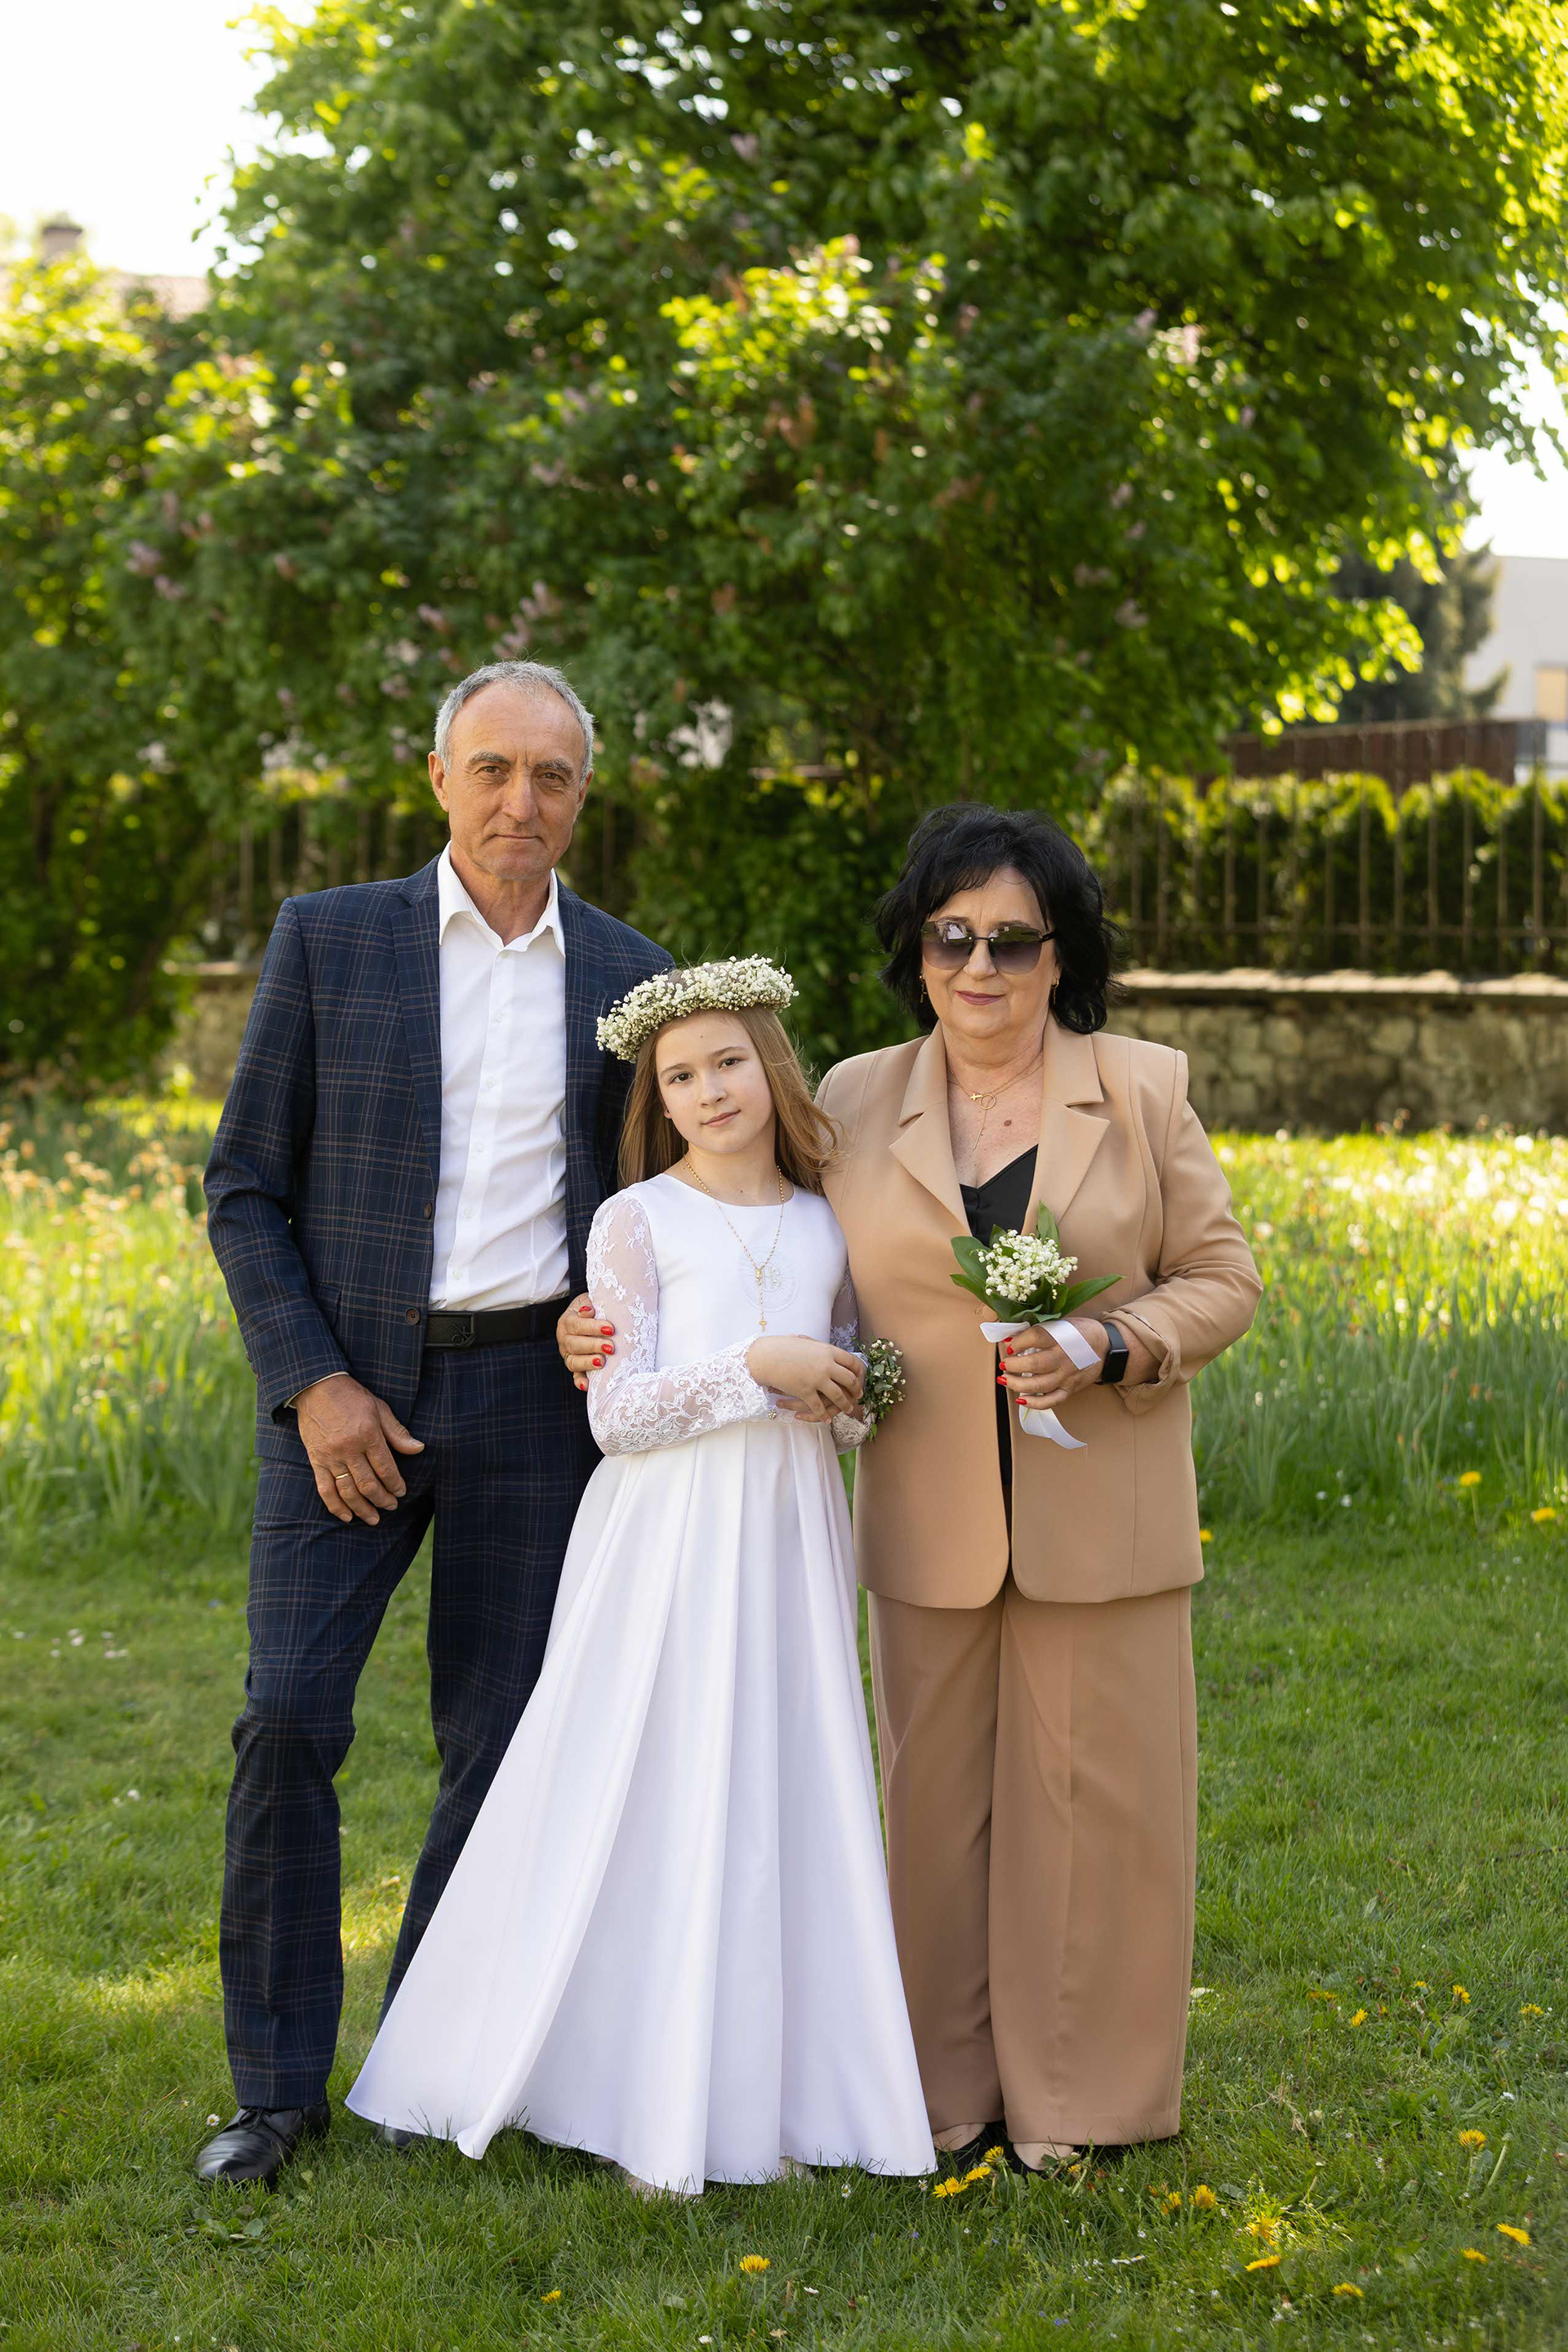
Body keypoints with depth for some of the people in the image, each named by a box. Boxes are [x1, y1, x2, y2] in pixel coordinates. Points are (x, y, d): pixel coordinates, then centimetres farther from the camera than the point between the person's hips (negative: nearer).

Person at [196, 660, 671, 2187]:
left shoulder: (628, 974, 7)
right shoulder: (326, 940, 1)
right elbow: (245, 1188, 1)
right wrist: (311, 1386, -10)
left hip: (532, 1393, 2)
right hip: (344, 1387, -2)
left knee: (500, 1744, 4)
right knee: (287, 1720, -9)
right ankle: (279, 2088, 2)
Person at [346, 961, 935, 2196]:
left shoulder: (831, 1223, 10)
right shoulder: (637, 1223, -3)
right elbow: (617, 1412, -9)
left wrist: (841, 1400, -6)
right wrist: (760, 1366, -17)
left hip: (789, 1539, 4)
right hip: (670, 1538, -4)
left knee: (785, 1804, 5)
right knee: (655, 1806, -2)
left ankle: (771, 2085, 15)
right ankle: (654, 2099, 8)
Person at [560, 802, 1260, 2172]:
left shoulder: (1145, 1091, 2)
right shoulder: (857, 1105, 4)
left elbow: (1221, 1281, 3)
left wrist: (1104, 1348, -14)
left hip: (1100, 1526, -1)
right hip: (929, 1528, 1)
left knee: (1091, 1792, 4)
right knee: (937, 1794, 6)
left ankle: (1080, 2097, 16)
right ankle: (952, 2089, 18)